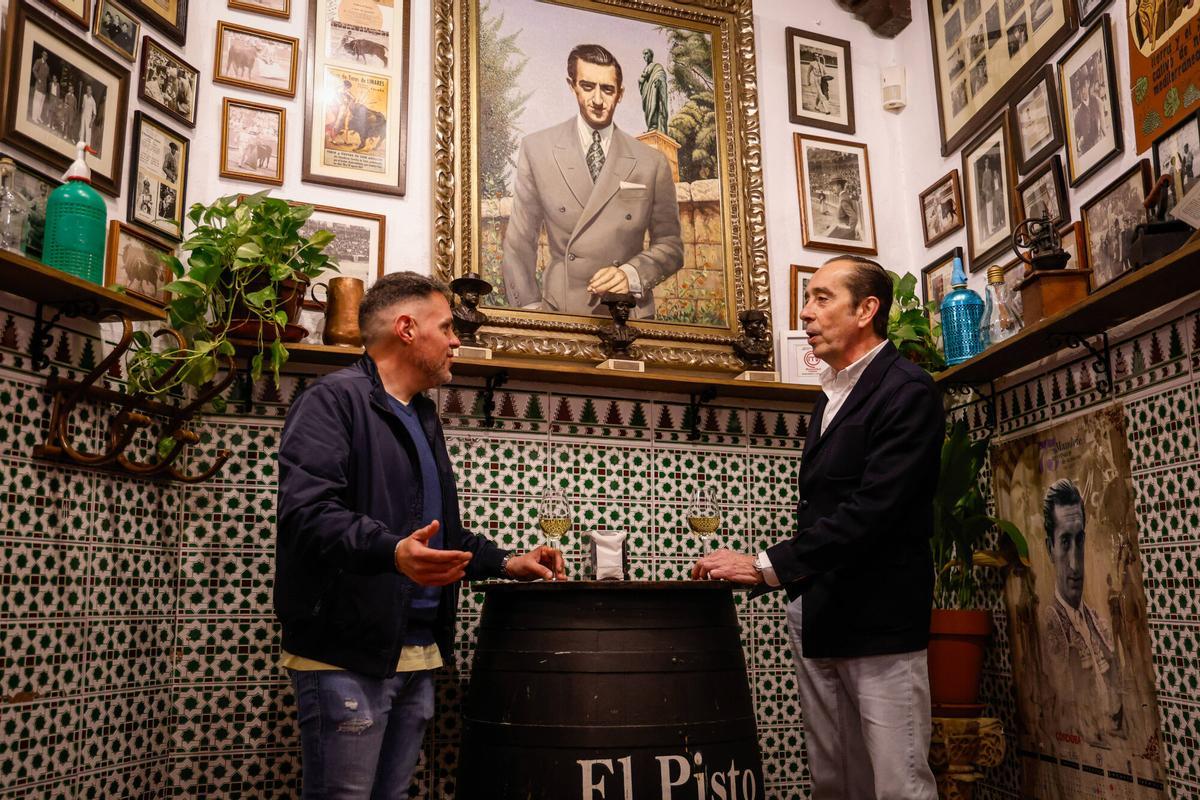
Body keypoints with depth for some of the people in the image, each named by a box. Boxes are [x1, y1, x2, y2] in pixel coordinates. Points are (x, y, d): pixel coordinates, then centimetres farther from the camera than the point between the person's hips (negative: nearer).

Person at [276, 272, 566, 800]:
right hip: (346, 652, -9)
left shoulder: (422, 418, 21)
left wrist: (506, 563, 17)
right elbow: (306, 510, -23)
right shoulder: (334, 399, -9)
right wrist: (392, 551, -37)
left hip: (418, 655, 9)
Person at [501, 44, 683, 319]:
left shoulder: (652, 163, 6)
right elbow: (520, 240, 6)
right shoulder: (536, 149, 5)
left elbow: (671, 246, 9)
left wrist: (632, 275, -9)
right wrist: (530, 306, -4)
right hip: (559, 311, -1)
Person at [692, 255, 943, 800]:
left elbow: (873, 510, -21)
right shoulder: (831, 395, 17)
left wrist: (769, 566, -22)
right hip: (815, 617, 8)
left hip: (878, 618, -8)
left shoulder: (907, 391, -10)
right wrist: (785, 580, 10)